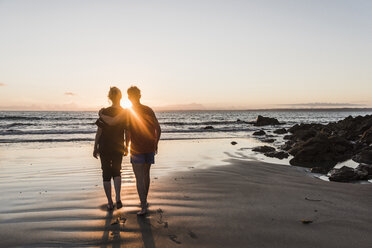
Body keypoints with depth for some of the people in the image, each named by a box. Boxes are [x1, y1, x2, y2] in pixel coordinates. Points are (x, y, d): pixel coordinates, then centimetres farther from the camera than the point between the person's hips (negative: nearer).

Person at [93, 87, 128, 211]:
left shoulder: (104, 112, -13)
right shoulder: (125, 113, -5)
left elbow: (99, 132, -10)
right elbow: (127, 132, 1)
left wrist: (95, 148, 0)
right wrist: (126, 146, 14)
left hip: (105, 148, -2)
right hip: (119, 148, 3)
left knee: (106, 174, 10)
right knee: (116, 172, 20)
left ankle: (110, 203, 15)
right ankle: (118, 199, 5)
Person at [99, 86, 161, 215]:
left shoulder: (128, 111, -8)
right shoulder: (149, 110, 3)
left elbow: (112, 122, -17)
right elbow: (158, 129, 3)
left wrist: (102, 115, 3)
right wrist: (155, 143, 17)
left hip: (137, 150, -5)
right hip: (150, 148, 5)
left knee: (139, 179, 0)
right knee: (146, 174, 19)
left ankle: (143, 207, -1)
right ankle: (144, 201, 32)